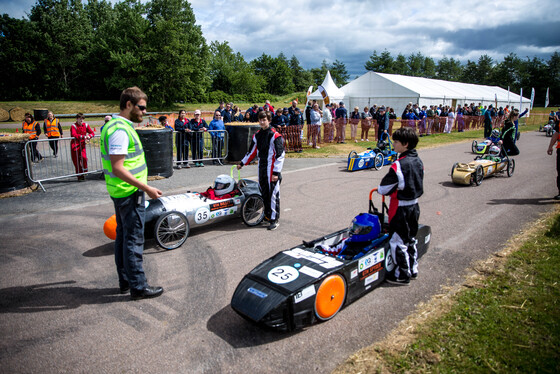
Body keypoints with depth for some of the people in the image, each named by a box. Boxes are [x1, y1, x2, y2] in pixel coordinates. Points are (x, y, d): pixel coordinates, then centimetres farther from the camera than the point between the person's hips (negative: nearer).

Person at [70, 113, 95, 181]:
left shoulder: (85, 125, 6)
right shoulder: (73, 126, -8)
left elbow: (92, 133, 5)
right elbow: (74, 135, -24)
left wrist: (88, 136, -17)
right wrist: (84, 136, -31)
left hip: (82, 145, 3)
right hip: (75, 145, -3)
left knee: (84, 158, -20)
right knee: (76, 161, 0)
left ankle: (84, 172, -1)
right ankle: (79, 176, 10)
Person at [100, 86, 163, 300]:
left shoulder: (121, 125, 13)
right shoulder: (120, 130, -20)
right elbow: (118, 169, -25)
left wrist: (142, 186, 21)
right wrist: (147, 189, -24)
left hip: (121, 192, 11)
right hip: (130, 193, -11)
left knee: (123, 235, 17)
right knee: (134, 239, -2)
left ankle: (125, 281, 30)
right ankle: (138, 287, 9)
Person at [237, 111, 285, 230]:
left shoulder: (275, 136, -10)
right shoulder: (257, 135, 12)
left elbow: (280, 155, -12)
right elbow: (252, 151, 23)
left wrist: (276, 172, -17)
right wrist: (242, 163, 24)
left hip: (272, 169, -7)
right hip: (261, 168, 7)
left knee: (273, 194, -5)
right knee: (264, 192, 11)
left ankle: (274, 219, 2)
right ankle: (267, 215, 25)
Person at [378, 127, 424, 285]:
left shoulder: (399, 165, -23)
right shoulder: (418, 161, 4)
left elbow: (384, 188, -19)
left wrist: (379, 189, 2)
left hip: (401, 208, -9)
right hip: (414, 205, 9)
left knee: (398, 241, 3)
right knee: (410, 238, 20)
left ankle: (403, 275, 13)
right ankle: (413, 269, 32)